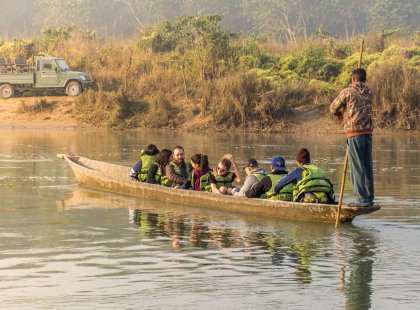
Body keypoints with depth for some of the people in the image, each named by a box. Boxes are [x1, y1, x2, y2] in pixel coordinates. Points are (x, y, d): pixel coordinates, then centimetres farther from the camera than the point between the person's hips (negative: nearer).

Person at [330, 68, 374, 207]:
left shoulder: (348, 92, -5)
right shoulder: (369, 94, 12)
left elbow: (333, 108, 6)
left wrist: (339, 114, 27)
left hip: (355, 134, -6)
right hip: (368, 132, 6)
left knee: (357, 167, -4)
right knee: (368, 166, 10)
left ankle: (362, 199, -7)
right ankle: (369, 198, 13)